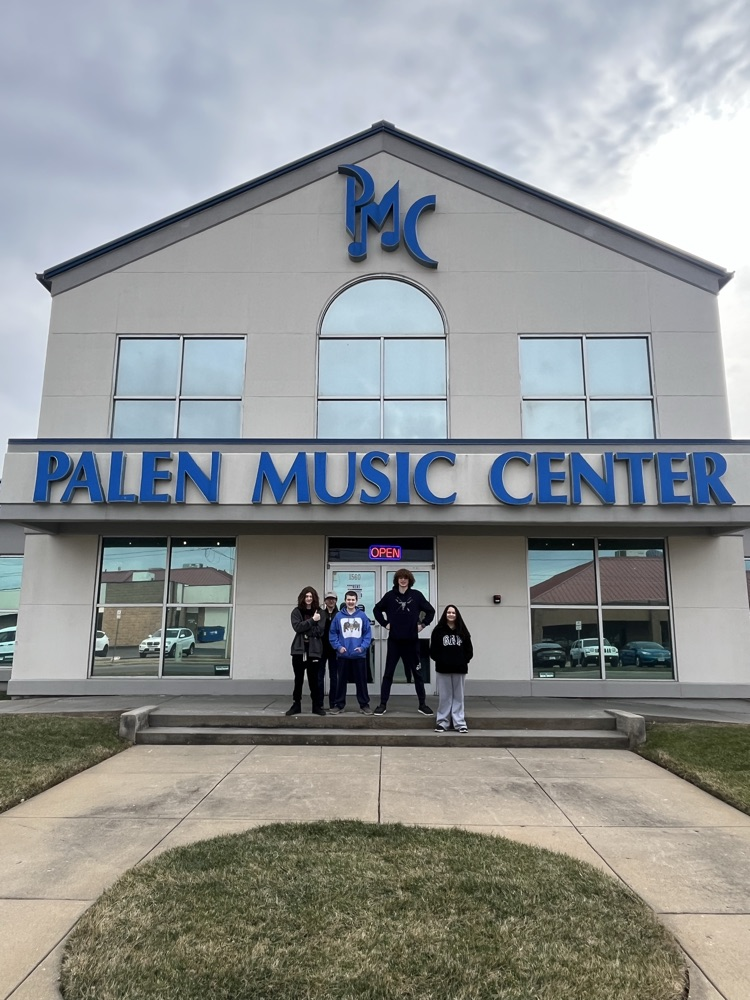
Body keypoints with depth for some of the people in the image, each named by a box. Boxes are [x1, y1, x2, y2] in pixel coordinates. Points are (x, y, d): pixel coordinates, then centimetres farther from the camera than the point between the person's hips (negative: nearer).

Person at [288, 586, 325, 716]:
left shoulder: (319, 612, 5)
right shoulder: (296, 611, 5)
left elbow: (319, 631, -4)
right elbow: (297, 627, -11)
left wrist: (305, 629, -13)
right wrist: (312, 620, -16)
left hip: (314, 650, -1)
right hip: (299, 649, 1)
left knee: (314, 679, 3)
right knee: (298, 679, 8)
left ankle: (317, 706, 13)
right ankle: (296, 705, 17)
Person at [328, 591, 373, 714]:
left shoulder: (362, 616, -1)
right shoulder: (339, 616, -1)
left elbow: (368, 633, 0)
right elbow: (333, 633, 1)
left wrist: (363, 647, -12)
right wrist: (338, 647, -11)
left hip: (359, 655, 0)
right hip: (343, 655, 0)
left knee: (361, 681, 8)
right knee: (341, 681, 9)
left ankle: (364, 705, 19)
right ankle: (338, 704, 20)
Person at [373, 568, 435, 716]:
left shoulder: (417, 595, 0)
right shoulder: (390, 595, 1)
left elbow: (430, 610, 10)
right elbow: (377, 610, 13)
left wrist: (423, 624, 3)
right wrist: (385, 624, 4)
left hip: (412, 641, 0)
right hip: (394, 641, 0)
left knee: (417, 673, 8)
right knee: (388, 673, 4)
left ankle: (422, 704, 19)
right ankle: (383, 704, 12)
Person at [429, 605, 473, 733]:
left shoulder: (462, 631, 6)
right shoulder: (438, 630, 1)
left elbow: (469, 649, 8)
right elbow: (433, 650, 0)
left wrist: (464, 661, -3)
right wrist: (439, 660, -8)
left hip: (459, 669, 2)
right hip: (443, 669, -1)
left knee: (458, 696, 7)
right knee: (444, 696, 4)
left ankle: (460, 723, 11)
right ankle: (442, 722, 11)